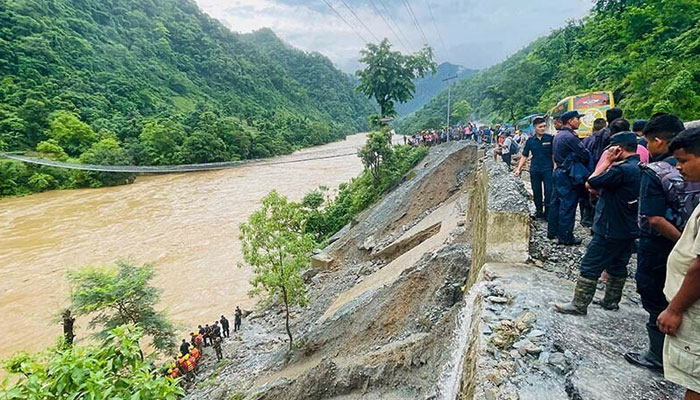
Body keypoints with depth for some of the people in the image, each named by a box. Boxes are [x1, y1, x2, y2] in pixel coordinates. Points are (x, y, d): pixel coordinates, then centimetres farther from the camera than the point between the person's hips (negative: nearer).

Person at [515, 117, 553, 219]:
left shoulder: (550, 138, -1)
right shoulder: (530, 141, 4)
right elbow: (524, 156, 8)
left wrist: (555, 168, -9)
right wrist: (518, 168, 0)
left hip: (548, 169, -2)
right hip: (534, 170, 2)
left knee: (548, 192, -3)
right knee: (536, 192, 11)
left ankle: (547, 213, 9)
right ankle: (539, 211, 27)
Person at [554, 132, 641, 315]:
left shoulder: (622, 169, -24)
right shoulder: (640, 169, 7)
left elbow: (591, 183, -18)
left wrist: (608, 161, -12)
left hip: (610, 229, -9)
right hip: (629, 229, 10)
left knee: (589, 267, -1)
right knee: (617, 266, 20)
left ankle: (579, 305, 6)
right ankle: (611, 300, 33)